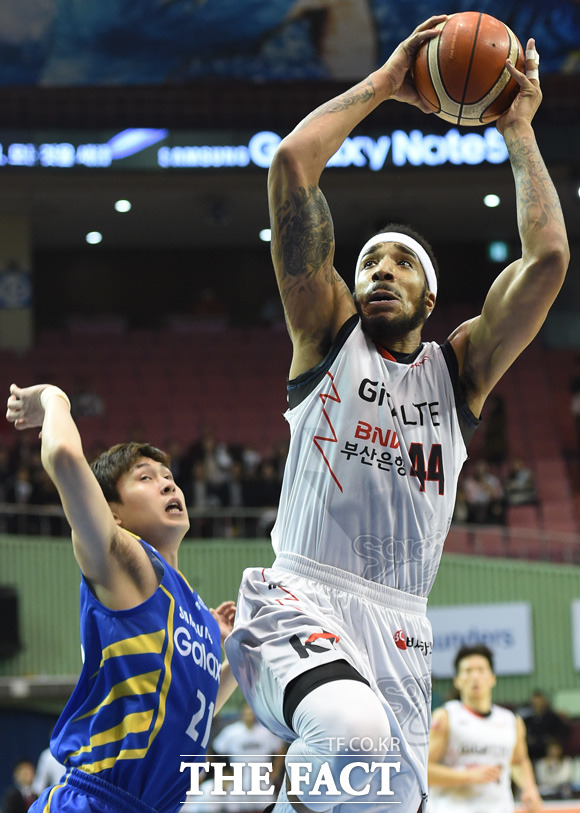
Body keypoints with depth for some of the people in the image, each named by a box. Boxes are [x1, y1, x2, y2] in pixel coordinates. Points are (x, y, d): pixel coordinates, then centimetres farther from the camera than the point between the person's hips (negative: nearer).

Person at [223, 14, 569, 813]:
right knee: (355, 735, -35)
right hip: (300, 600, -4)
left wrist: (519, 132, 12)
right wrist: (380, 86, 9)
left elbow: (549, 259, 5)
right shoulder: (329, 336, 12)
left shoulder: (459, 369, 18)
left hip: (397, 628, 4)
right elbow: (290, 165, 3)